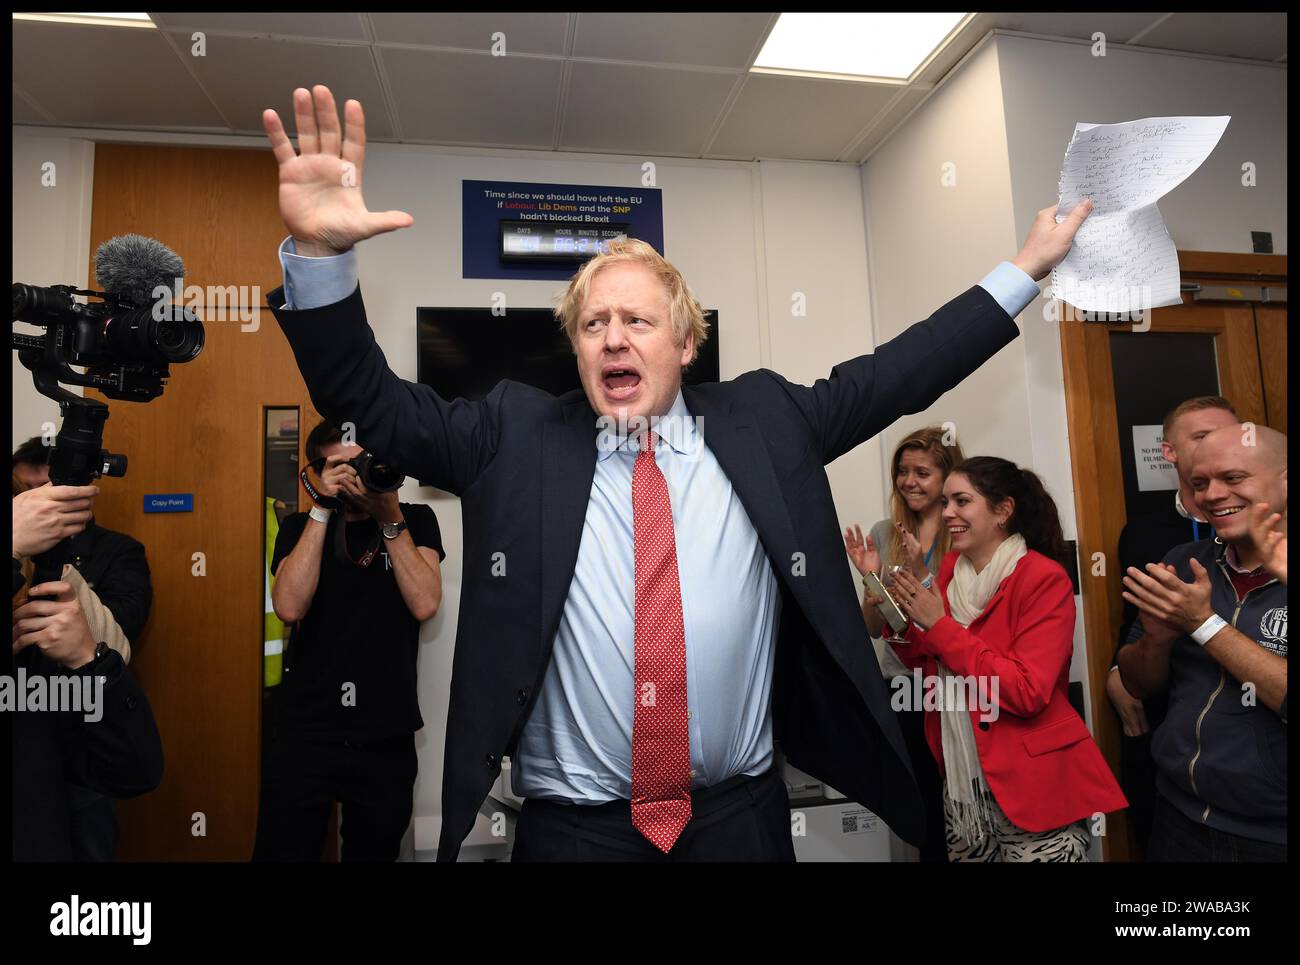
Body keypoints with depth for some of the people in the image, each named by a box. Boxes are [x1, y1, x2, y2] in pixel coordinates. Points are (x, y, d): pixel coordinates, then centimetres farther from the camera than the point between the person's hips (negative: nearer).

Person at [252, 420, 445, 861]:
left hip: (387, 737, 0)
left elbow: (424, 604, -12)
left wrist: (390, 519, -15)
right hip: (303, 731, 0)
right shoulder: (300, 527, 4)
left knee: (374, 851, 16)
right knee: (283, 850, 9)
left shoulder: (416, 522, 3)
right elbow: (290, 607, -14)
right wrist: (323, 510, -15)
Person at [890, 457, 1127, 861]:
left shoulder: (1044, 578, -14)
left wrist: (940, 626, -21)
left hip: (1031, 786, -6)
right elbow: (927, 661, 9)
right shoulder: (952, 568, 4)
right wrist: (898, 612, -7)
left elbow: (1027, 693, -23)